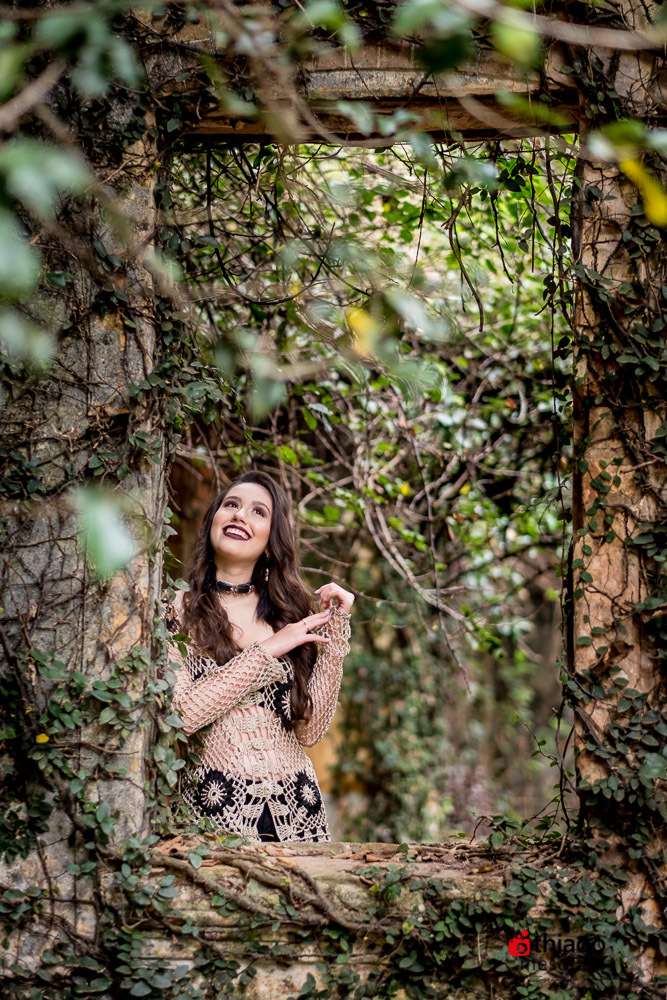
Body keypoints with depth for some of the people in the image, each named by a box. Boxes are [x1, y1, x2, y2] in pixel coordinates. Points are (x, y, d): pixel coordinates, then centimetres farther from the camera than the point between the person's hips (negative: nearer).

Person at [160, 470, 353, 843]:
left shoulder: (292, 613, 8)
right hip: (216, 812, -3)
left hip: (296, 812, 3)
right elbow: (179, 717, -15)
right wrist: (266, 651, -12)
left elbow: (310, 730, 0)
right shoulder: (175, 612, 0)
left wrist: (335, 633, -4)